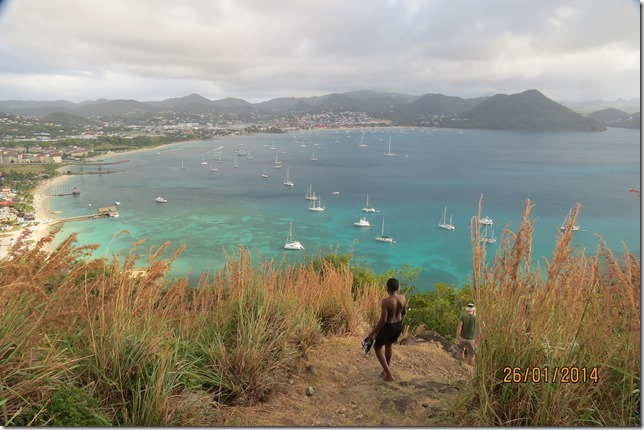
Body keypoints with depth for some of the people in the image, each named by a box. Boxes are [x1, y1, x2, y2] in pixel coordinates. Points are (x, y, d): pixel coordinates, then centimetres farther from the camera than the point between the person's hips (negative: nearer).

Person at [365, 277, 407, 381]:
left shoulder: (385, 301, -28)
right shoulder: (402, 298, -10)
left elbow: (383, 320, -26)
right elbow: (404, 313, 5)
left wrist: (373, 333, -16)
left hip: (388, 327, -6)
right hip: (398, 325, 6)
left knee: (377, 347, 18)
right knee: (389, 344, 32)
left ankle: (389, 375, 16)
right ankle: (386, 370, 46)